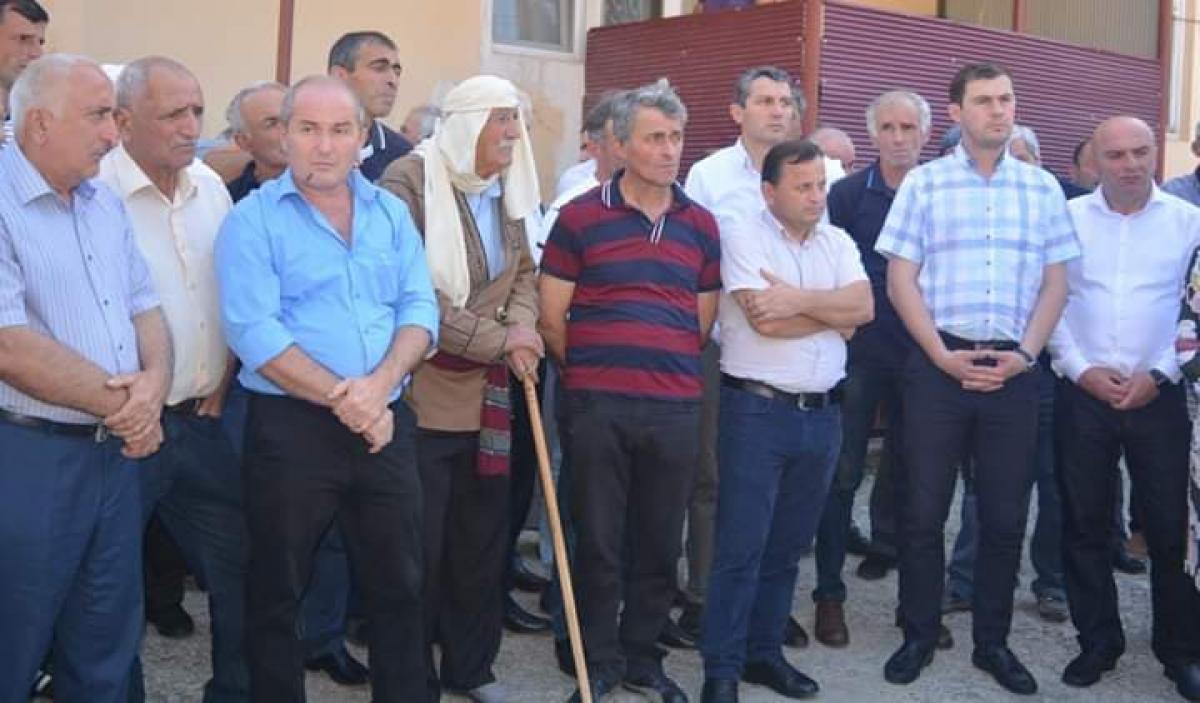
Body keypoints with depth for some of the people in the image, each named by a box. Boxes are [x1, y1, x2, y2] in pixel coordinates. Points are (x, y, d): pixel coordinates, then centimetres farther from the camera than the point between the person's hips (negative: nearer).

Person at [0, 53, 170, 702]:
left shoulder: (105, 204, 11)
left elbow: (144, 308, 13)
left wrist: (153, 384, -9)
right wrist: (122, 403, -12)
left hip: (116, 451, 7)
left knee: (107, 651, 17)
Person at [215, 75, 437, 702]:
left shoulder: (391, 213, 10)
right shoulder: (253, 219, -4)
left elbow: (420, 309, 2)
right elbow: (255, 332, -14)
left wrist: (379, 385, -16)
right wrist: (343, 400, -18)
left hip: (387, 425, 4)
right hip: (289, 427, -4)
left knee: (399, 585, 13)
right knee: (277, 593, 9)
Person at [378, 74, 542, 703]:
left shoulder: (506, 191, 11)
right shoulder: (408, 181, -12)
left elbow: (523, 272, 15)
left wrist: (522, 325, -7)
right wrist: (499, 341, -18)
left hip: (486, 397, 7)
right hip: (421, 396, -7)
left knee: (482, 542, 15)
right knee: (419, 549, 3)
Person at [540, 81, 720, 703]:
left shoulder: (701, 225, 10)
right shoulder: (580, 217, -2)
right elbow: (551, 316, 1)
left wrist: (670, 370, 14)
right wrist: (590, 373, 8)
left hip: (676, 407, 3)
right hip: (597, 404, -3)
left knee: (660, 544, 11)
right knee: (599, 541, 6)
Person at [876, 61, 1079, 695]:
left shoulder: (1043, 189, 9)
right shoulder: (923, 183, 2)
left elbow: (1055, 284, 8)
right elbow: (900, 281, -1)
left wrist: (1023, 355, -5)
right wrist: (944, 356, -9)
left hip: (1013, 371, 2)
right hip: (938, 365, -2)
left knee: (1006, 514, 7)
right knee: (923, 509, 3)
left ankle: (992, 642, 21)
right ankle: (919, 635, 17)